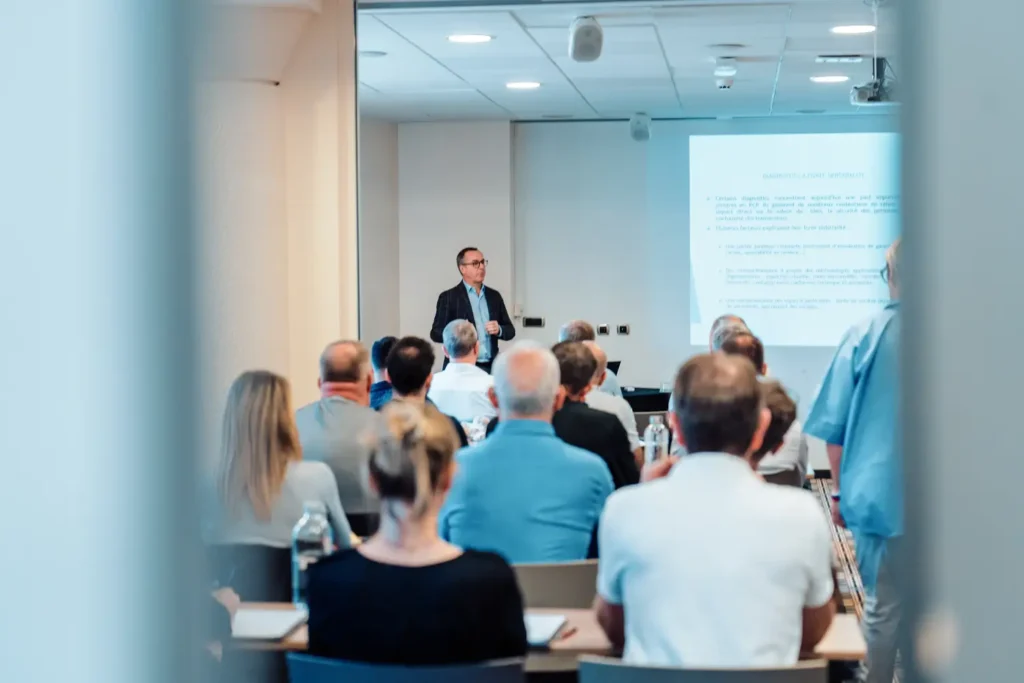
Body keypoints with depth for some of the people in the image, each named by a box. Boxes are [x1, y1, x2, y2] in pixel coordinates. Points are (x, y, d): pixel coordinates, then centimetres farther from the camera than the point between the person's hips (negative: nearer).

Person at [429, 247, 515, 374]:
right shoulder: (448, 297, 0)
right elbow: (435, 333, -3)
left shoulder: (494, 296, 13)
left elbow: (510, 331, 15)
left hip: (491, 367, 4)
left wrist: (499, 330, -8)